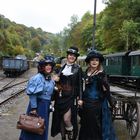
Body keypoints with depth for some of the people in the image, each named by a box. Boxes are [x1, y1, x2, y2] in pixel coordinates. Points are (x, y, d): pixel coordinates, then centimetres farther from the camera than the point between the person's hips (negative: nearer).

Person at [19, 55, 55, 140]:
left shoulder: (51, 79, 6)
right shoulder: (38, 78, -17)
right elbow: (32, 94, -19)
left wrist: (49, 104, 15)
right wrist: (33, 108, -19)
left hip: (47, 105, 7)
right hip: (38, 104, -7)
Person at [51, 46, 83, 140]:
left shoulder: (78, 68, -1)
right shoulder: (61, 67, 9)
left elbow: (80, 84, -1)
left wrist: (80, 98, -5)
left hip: (71, 97, -4)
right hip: (61, 96, 4)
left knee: (67, 118, -11)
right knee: (60, 118, 9)